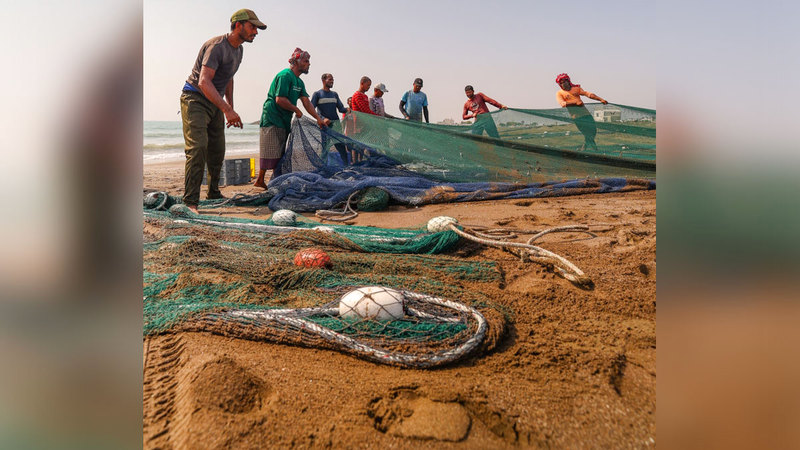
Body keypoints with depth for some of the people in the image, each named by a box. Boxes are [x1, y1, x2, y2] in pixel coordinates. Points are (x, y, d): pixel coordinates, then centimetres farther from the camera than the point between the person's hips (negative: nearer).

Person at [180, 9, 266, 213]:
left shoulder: (238, 50, 10)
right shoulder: (217, 46, -20)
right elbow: (204, 82, -31)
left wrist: (230, 107, 24)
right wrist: (227, 110, -38)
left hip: (215, 103, 9)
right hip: (195, 99, -9)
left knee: (217, 151, 11)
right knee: (198, 147, -20)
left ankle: (214, 193, 27)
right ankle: (190, 201, -19)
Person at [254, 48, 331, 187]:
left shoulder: (299, 82, 15)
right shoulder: (285, 75, -15)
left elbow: (306, 102, 10)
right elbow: (280, 99, -23)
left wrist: (319, 119, 0)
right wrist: (297, 110, -11)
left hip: (285, 120, 10)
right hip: (272, 119, -10)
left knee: (282, 152, 10)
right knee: (271, 152, -10)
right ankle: (260, 180, -3)